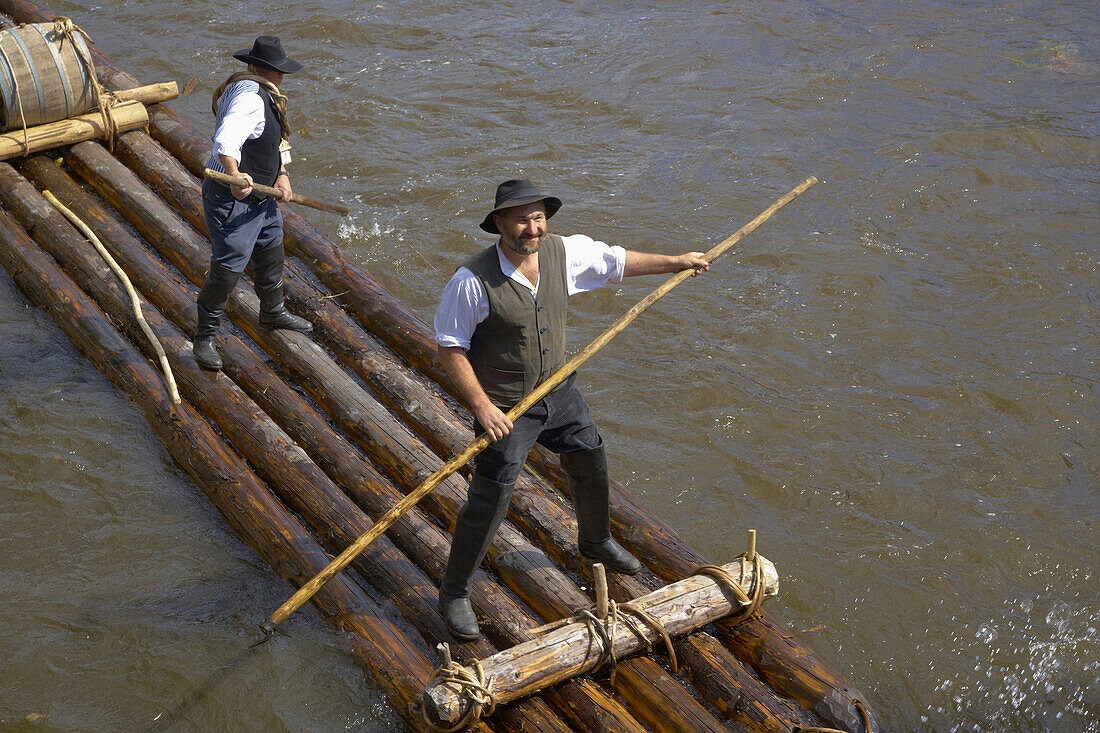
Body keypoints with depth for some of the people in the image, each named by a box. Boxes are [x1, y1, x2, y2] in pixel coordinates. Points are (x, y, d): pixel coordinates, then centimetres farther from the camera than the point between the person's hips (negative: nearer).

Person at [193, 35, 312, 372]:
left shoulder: (261, 92, 10)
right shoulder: (250, 98, -25)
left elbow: (274, 139, 20)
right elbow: (225, 141, -41)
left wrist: (281, 173, 5)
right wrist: (235, 177, -56)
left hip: (259, 193, 11)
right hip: (231, 198, -11)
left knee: (271, 249, 26)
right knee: (227, 268, -8)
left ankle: (273, 313, 47)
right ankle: (205, 337, 6)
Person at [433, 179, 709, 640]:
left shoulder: (564, 252, -10)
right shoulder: (473, 281, -25)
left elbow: (617, 262, 9)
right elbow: (449, 347, -17)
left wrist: (676, 262, 17)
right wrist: (481, 406, -23)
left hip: (560, 393, 6)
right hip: (507, 409, -6)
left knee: (591, 469, 22)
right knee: (488, 502, -5)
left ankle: (596, 543, 52)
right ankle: (453, 594, 16)